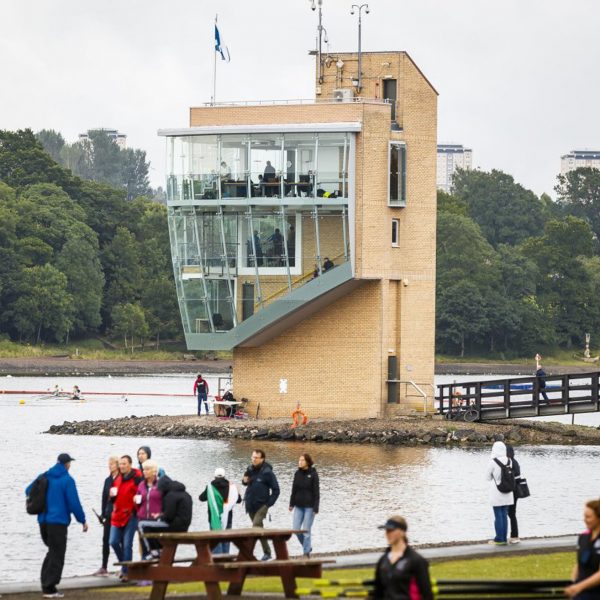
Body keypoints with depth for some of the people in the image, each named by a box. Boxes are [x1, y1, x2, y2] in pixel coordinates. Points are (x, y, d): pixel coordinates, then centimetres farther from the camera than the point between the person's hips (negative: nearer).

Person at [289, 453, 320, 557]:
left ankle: (306, 552, 5)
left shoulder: (313, 474, -9)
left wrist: (316, 508, -14)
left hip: (309, 506, -5)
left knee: (306, 530, -3)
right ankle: (308, 547, 21)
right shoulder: (297, 474, 5)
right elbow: (294, 489, 11)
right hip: (299, 506, 5)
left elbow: (316, 492, -10)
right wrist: (291, 504, 10)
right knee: (296, 529, 1)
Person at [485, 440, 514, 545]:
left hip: (496, 493, -5)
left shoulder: (493, 462, -15)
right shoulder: (509, 461, -1)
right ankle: (504, 539, 12)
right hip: (507, 493, 5)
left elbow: (488, 477, -3)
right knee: (504, 515, 10)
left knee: (498, 516, 1)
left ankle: (499, 539, 3)